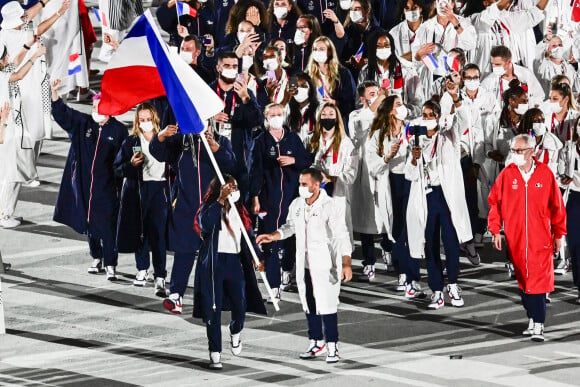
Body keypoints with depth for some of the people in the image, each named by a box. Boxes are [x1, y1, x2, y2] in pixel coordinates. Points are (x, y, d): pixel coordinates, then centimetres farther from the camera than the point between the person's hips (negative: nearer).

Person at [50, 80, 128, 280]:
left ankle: (110, 264, -3)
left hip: (107, 186, -4)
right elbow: (61, 112, 1)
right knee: (90, 223, 13)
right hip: (84, 184, 4)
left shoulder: (119, 130, -4)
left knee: (107, 225, -7)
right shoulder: (83, 123, 5)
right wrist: (54, 93, -14)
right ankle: (96, 258, 27)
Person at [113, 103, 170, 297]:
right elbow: (118, 168, 4)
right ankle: (142, 270, 29)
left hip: (159, 189, -2)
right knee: (139, 232, 9)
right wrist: (131, 164, -13)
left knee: (159, 233, -9)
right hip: (137, 191, 2)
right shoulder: (131, 142, 5)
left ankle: (160, 278, -9)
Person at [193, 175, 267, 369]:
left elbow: (248, 235, 17)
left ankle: (235, 333, 37)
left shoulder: (238, 210, 11)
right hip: (213, 263, -4)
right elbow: (204, 224, -27)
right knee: (213, 309, -2)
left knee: (240, 306, 2)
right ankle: (215, 354, 5)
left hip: (235, 261, 4)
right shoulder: (210, 208, -5)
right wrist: (221, 200, -29)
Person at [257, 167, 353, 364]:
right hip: (304, 266, 6)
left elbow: (342, 236, -17)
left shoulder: (330, 207, -14)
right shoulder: (297, 205, 5)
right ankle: (316, 342, 24)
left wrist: (346, 264, -25)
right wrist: (273, 236, 7)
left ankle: (332, 347, 1)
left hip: (325, 266, -6)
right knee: (309, 305, 12)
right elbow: (290, 227, 23)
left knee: (327, 305, -6)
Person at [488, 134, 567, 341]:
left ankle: (538, 325, -8)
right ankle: (533, 319, 18)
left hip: (540, 239, -2)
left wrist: (558, 234, 7)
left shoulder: (545, 174, -2)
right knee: (523, 280, 8)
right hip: (515, 239, 2)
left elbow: (556, 205, 5)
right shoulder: (507, 175, 0)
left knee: (539, 280, -8)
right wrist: (496, 231, 0)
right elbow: (495, 203, 5)